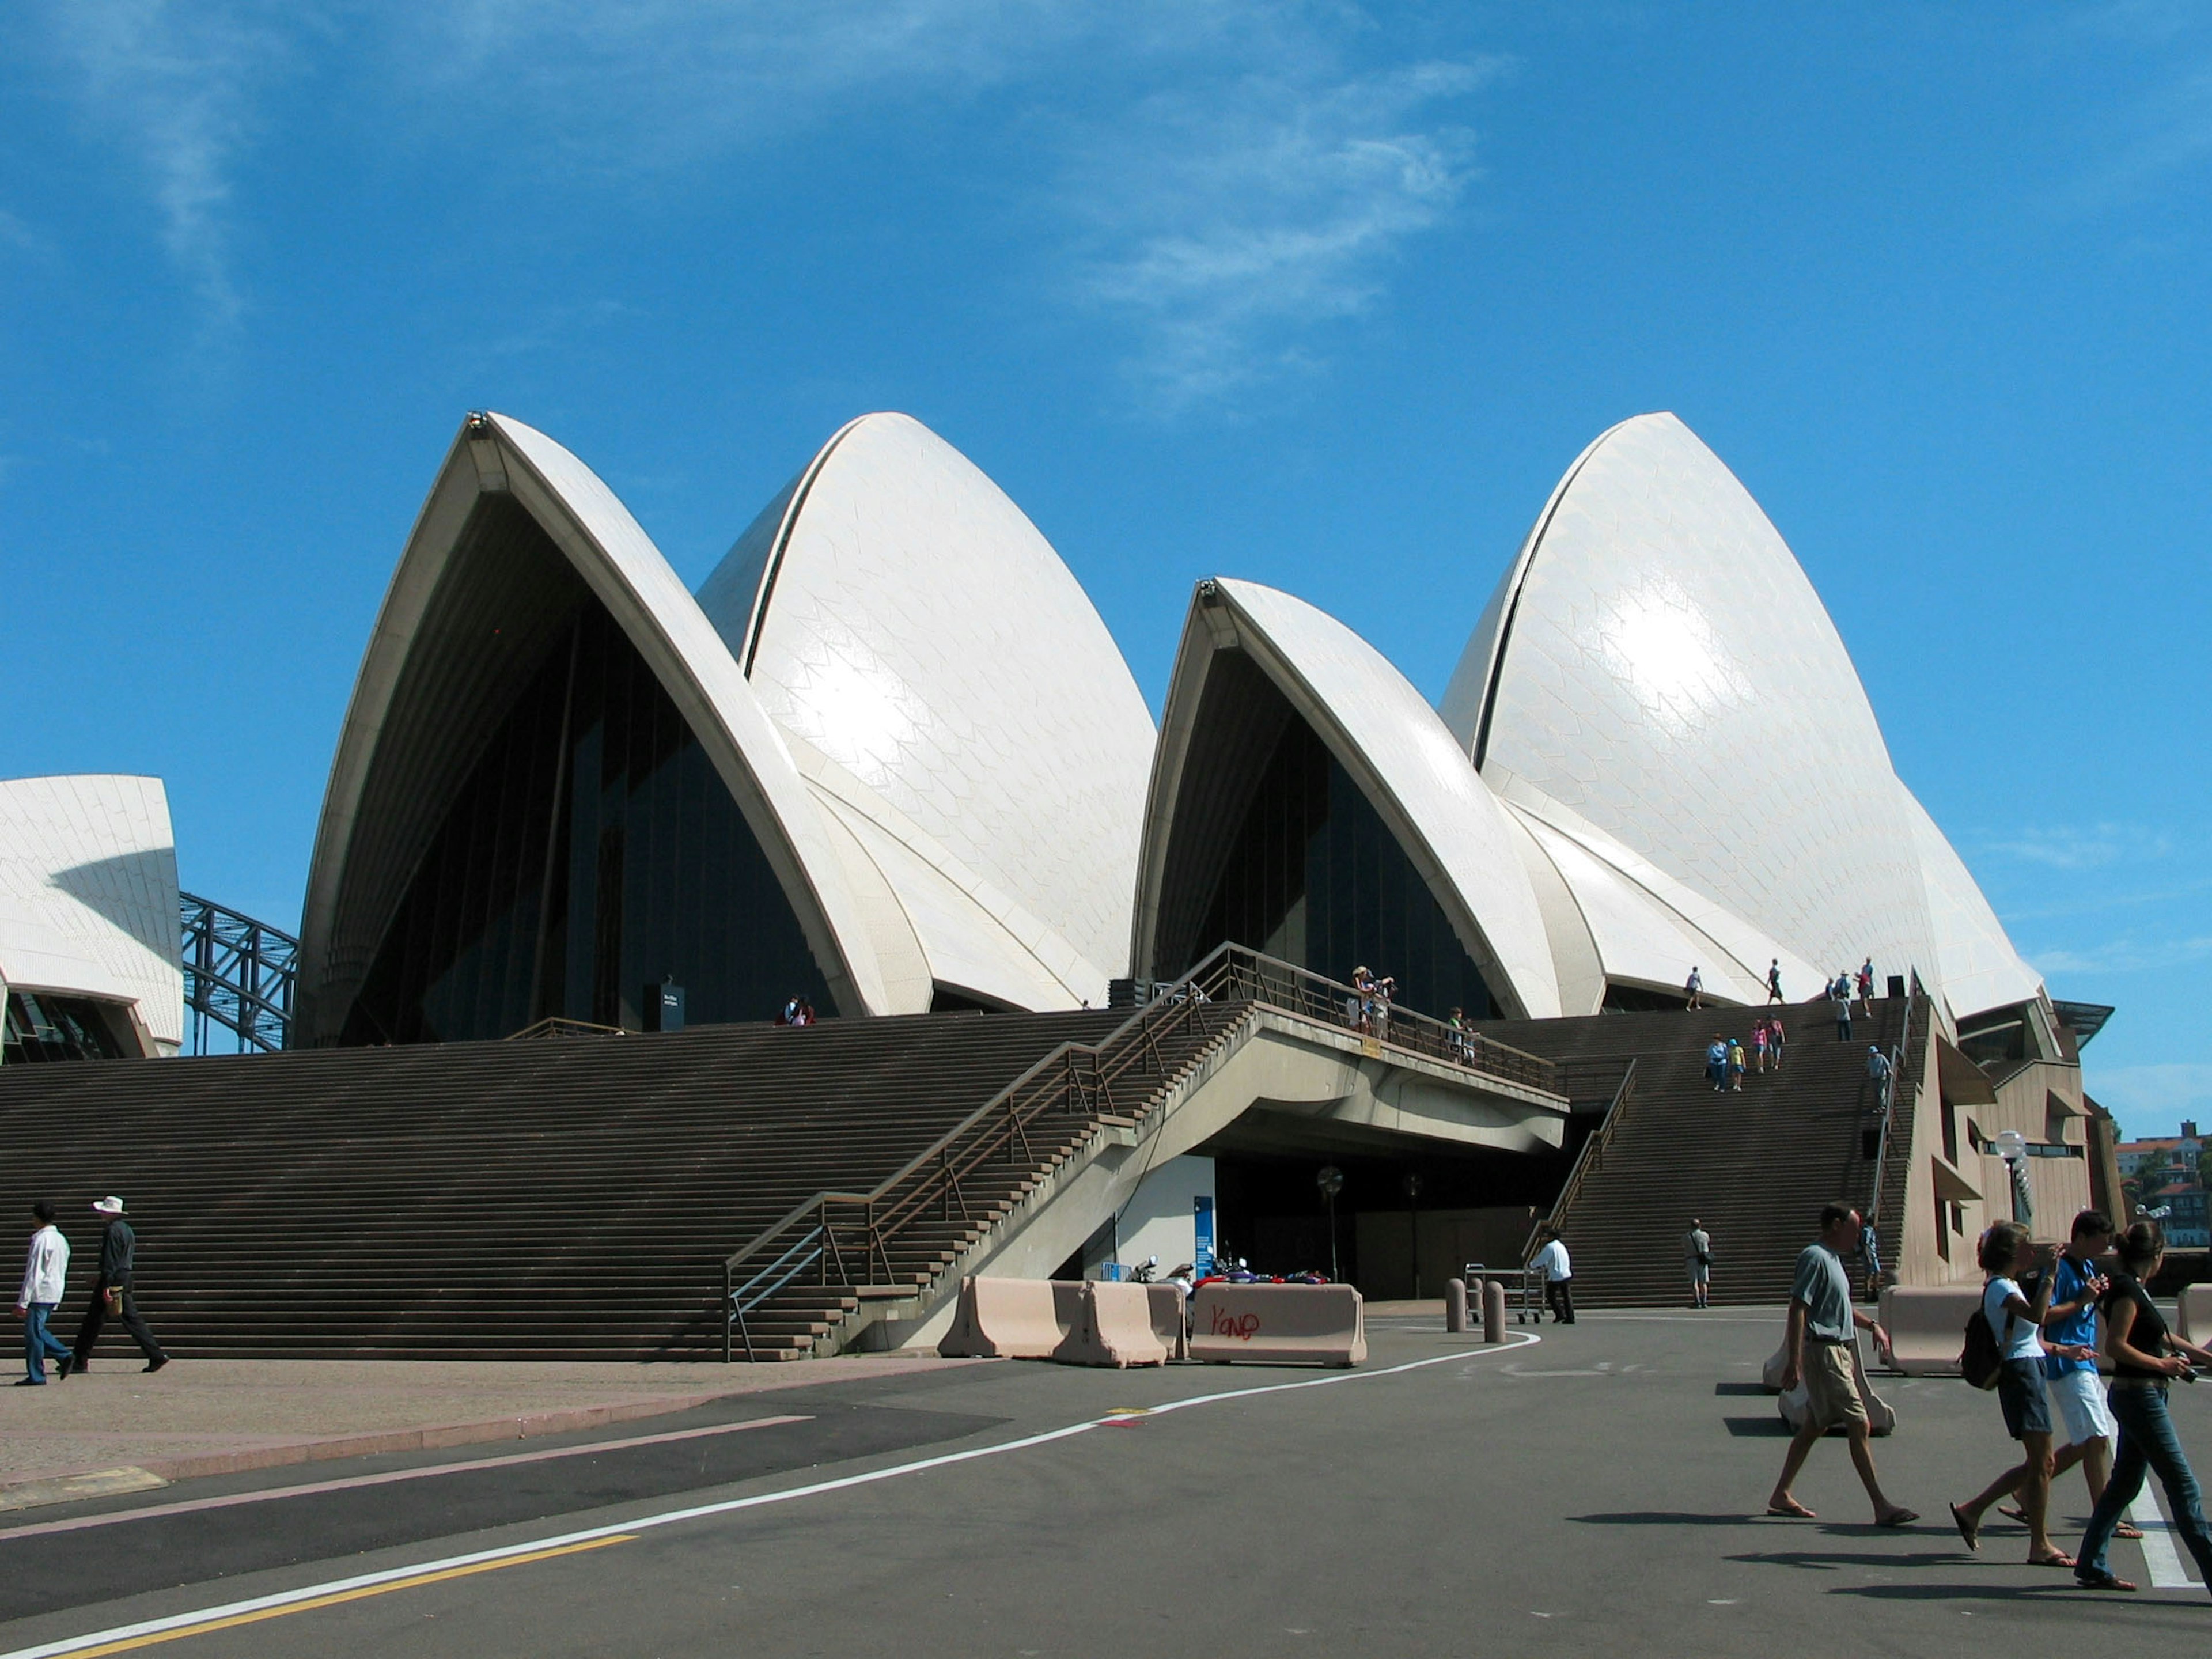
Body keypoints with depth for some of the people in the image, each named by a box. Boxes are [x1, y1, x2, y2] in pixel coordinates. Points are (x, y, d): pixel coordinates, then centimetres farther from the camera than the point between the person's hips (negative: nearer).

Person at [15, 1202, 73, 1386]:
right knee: (38, 1330, 19)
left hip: (40, 1294, -8)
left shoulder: (41, 1240, -15)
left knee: (33, 1333, 0)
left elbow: (33, 1274, -17)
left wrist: (22, 1302, -15)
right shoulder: (61, 1239, 12)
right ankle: (64, 1356, 7)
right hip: (55, 1294, 8)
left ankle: (36, 1376, 4)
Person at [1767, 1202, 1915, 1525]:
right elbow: (1798, 1309, -21)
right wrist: (1794, 1363, -25)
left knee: (1815, 1426, 13)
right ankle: (1882, 1507, -7)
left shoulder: (1833, 1258, 17)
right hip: (1823, 1351, -10)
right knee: (1858, 1424, -9)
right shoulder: (1815, 1258, -15)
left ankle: (1781, 1496, 19)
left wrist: (1871, 1325, 16)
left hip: (1839, 1351, 10)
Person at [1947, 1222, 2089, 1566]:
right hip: (2020, 1373, -10)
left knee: (2037, 1463, 11)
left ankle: (1971, 1511, 16)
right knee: (2042, 1462, -6)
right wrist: (2049, 1275, -28)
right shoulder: (2000, 1287, -13)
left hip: (2028, 1372, 10)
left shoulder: (2008, 1286, 19)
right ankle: (2040, 1546, 1)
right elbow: (2035, 1314, -31)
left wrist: (2065, 1350, 23)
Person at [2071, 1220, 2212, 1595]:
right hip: (2139, 1396, -10)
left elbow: (2160, 1336, 27)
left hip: (2140, 1398, 10)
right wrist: (2162, 1364, -16)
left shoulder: (2132, 1288, 15)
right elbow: (2116, 1344, -22)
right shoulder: (2128, 1289, -15)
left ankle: (2091, 1568, 17)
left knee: (2124, 1484, 13)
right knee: (2182, 1485, -7)